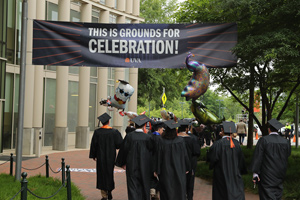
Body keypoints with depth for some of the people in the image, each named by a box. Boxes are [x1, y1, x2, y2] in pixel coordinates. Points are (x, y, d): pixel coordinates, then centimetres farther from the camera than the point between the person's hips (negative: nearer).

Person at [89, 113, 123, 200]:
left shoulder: (97, 132, -8)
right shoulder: (114, 132, -9)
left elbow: (93, 144, -3)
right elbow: (119, 144, -6)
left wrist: (93, 156, 7)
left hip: (100, 157, 0)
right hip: (111, 156, 1)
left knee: (102, 174, 6)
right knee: (109, 173, 18)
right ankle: (109, 191, 16)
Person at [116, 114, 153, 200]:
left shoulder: (129, 136, -9)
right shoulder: (147, 137, -10)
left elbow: (124, 150, -1)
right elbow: (151, 151, -3)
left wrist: (123, 163, 12)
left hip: (132, 166, 0)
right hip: (144, 167, 0)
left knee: (133, 187, 2)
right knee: (144, 186, 16)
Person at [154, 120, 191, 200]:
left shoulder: (162, 141, -14)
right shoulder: (180, 140, -8)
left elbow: (158, 157, -8)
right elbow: (185, 155, -2)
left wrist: (156, 170, 1)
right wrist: (187, 168, 10)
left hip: (166, 171, -1)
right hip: (179, 171, 2)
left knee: (167, 192, 8)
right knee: (179, 191, 12)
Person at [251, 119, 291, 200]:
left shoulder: (263, 140, -13)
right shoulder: (285, 142, -1)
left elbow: (257, 157, -14)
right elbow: (287, 157, 10)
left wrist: (255, 173, -11)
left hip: (267, 175, -5)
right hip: (280, 175, 5)